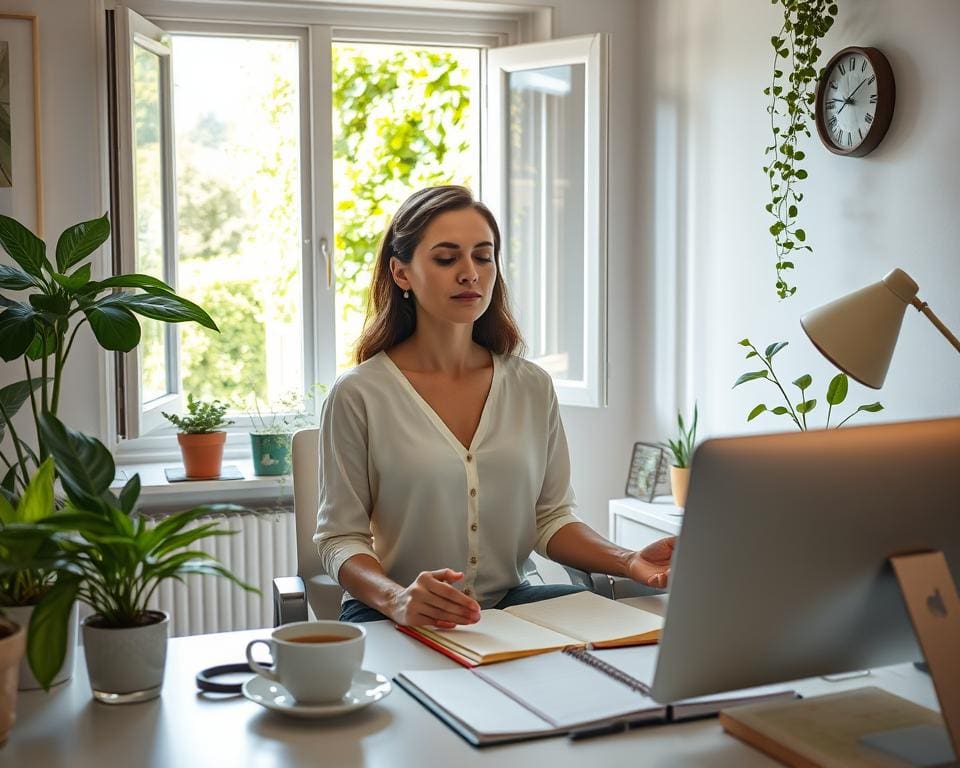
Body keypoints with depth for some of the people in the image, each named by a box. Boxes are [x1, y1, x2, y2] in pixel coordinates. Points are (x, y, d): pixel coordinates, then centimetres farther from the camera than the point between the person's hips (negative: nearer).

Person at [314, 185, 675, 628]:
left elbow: (551, 519, 10)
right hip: (397, 619, -3)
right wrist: (396, 599, -26)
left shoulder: (532, 387, 7)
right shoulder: (359, 395, -6)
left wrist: (628, 562, -9)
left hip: (511, 603, 3)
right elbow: (340, 538, -5)